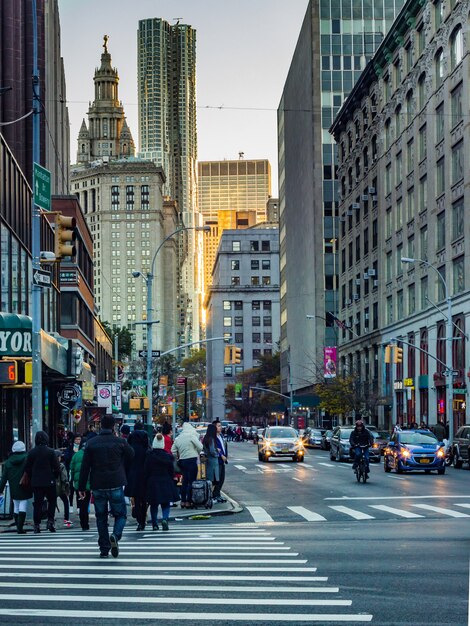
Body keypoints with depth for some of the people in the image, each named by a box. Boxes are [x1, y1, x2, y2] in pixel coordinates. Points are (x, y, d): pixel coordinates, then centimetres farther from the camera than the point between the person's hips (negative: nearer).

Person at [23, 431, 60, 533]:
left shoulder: (31, 452, -1)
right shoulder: (51, 452, -8)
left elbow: (27, 468, 3)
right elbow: (56, 467, -8)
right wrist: (55, 476, 8)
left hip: (36, 482, 2)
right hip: (49, 482, -2)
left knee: (37, 503, 6)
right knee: (52, 501, 13)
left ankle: (37, 525, 4)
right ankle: (50, 521, 2)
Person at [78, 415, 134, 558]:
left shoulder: (91, 443, -1)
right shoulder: (120, 442, -4)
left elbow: (85, 467, -1)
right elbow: (131, 456, 9)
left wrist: (81, 487, 4)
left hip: (98, 487, 2)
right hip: (116, 485, -2)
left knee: (101, 517, 12)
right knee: (120, 514, 10)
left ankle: (104, 549, 10)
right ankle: (115, 535, -18)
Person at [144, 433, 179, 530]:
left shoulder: (149, 456, -8)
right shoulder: (168, 456, -5)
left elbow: (146, 471, -3)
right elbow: (171, 471, 2)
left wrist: (145, 483, 5)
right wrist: (171, 481, 14)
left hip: (152, 483, 0)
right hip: (166, 482, 0)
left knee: (153, 504, 11)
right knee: (166, 504, 7)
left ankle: (155, 524, 12)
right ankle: (165, 518, -17)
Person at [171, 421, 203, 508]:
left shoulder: (178, 438, 12)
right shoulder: (192, 436, -8)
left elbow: (173, 450, 12)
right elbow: (200, 447, -10)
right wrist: (197, 452, 9)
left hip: (182, 461, 7)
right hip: (191, 460, -7)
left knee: (185, 481, 14)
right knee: (191, 481, -4)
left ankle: (183, 501, 15)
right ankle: (188, 502, -6)